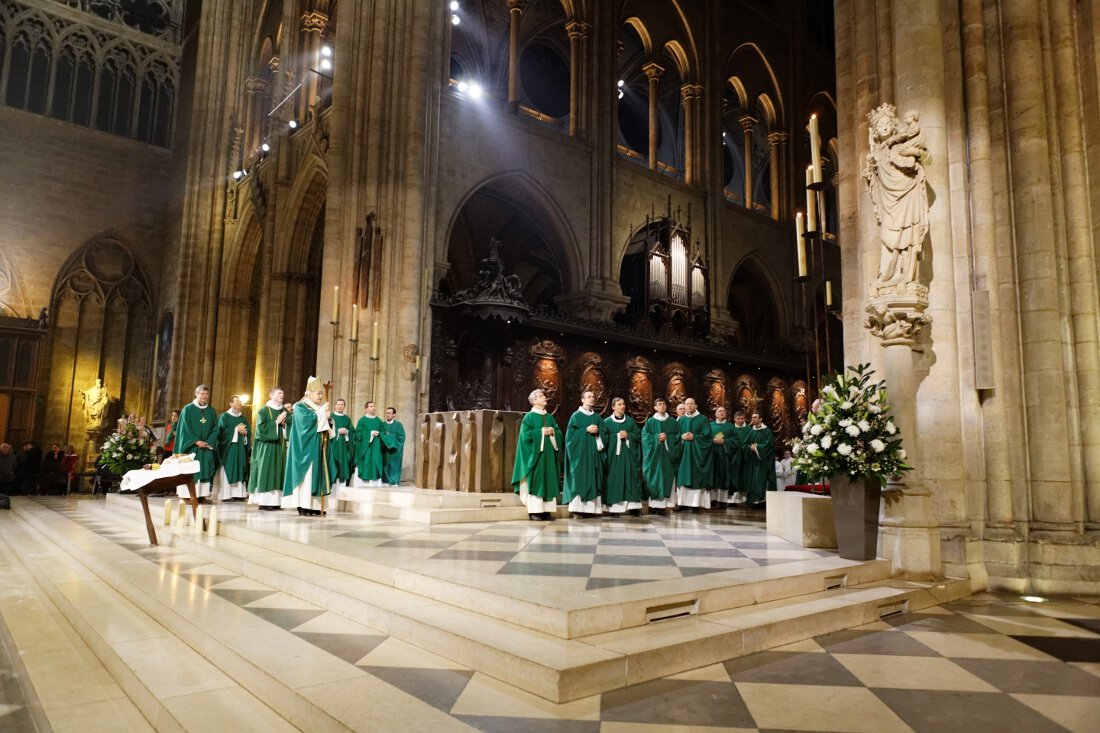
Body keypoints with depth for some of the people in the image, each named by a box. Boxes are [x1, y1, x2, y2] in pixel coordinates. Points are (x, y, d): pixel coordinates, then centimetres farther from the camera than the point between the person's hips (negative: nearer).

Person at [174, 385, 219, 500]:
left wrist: (208, 442, -8)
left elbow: (215, 429, 7)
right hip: (191, 445, -4)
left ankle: (201, 495, 2)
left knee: (205, 470, 0)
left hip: (207, 446, 4)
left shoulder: (211, 411, 10)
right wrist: (196, 441, -15)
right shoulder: (188, 409, -1)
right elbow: (185, 428, -6)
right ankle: (186, 495, -4)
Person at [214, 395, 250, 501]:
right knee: (228, 471, -7)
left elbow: (248, 432, 14)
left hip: (241, 448, 5)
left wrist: (245, 432, -8)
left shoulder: (243, 418, 17)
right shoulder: (224, 416, 0)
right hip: (228, 448, -5)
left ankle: (238, 494, 2)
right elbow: (221, 431, -11)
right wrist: (236, 429, -13)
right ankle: (226, 495, -7)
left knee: (240, 471, 2)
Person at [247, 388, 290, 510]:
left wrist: (285, 422, -7)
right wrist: (276, 422, -12)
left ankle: (275, 501, 4)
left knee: (278, 473, 2)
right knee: (266, 472, -6)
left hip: (280, 447, 6)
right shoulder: (264, 411, -3)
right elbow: (261, 428, -14)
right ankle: (264, 501, -4)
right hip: (267, 447, -6)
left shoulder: (284, 411, 13)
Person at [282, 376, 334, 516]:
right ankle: (303, 506, -8)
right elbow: (308, 421, -22)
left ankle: (313, 506, 5)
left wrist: (327, 417, -4)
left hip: (317, 448, 8)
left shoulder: (317, 408, 17)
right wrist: (322, 412, -13)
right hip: (306, 449, -8)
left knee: (315, 475, 4)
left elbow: (323, 426, 15)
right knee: (306, 476, -9)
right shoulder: (300, 407, -5)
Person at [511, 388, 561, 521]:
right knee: (535, 482, -6)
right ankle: (534, 511, -4)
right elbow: (526, 435, -12)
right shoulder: (529, 417, -2)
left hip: (549, 454, 6)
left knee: (549, 482, 3)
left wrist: (553, 432, -8)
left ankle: (546, 511, 5)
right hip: (535, 454, -6)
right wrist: (542, 431, -14)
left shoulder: (550, 417, 15)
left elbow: (559, 433, 12)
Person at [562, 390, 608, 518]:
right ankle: (578, 508, -7)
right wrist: (586, 430, -15)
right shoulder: (576, 415, 1)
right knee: (580, 479, -8)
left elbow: (604, 433, 11)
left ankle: (593, 508, 4)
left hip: (594, 452, 5)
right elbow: (571, 433, -8)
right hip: (581, 453, -5)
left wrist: (598, 432, -9)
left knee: (594, 479, 2)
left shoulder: (597, 417, 15)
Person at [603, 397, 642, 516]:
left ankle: (633, 507, -2)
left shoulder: (630, 420, 12)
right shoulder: (607, 421, 4)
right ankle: (614, 507, -1)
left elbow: (638, 435, 8)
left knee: (630, 479, -2)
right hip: (614, 455, -2)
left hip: (628, 455, 2)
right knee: (614, 480, -4)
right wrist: (617, 436, -9)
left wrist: (628, 435, -7)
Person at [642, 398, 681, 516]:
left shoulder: (672, 422, 10)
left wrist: (667, 437, -12)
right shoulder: (650, 422, 5)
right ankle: (653, 505, -1)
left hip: (668, 454, 1)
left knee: (667, 478, -3)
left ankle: (665, 505, -3)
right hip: (654, 454, -1)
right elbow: (645, 437, -2)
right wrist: (657, 437, -16)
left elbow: (677, 437, 4)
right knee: (654, 478, -3)